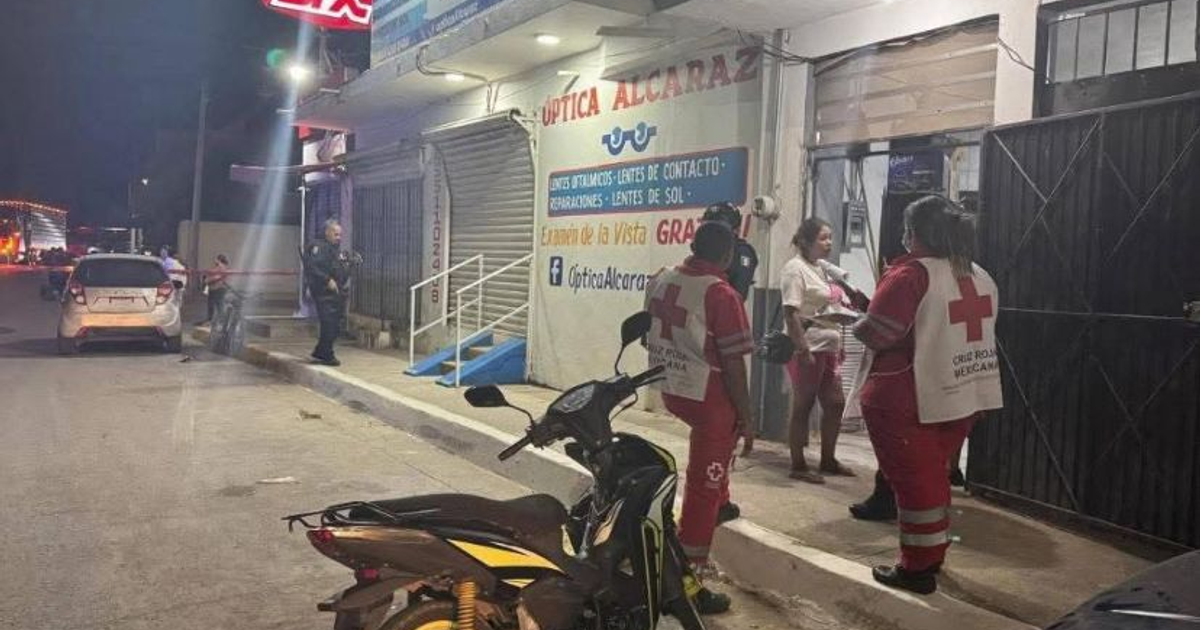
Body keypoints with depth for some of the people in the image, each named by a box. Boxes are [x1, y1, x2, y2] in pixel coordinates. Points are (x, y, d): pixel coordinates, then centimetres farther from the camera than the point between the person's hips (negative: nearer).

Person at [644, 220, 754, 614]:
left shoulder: (660, 280, 3)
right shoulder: (721, 294, -19)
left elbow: (648, 338, 14)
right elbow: (732, 363, -18)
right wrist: (746, 417, -9)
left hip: (670, 391, 7)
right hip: (709, 399, -7)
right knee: (702, 491, 2)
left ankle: (720, 502, 44)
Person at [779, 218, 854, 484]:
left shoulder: (824, 268, 14)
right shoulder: (796, 268, -13)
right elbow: (790, 314, -19)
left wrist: (838, 345, 15)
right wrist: (803, 350, -23)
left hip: (827, 348, 9)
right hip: (807, 349, -9)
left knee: (836, 403, 12)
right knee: (803, 406, 0)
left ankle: (828, 460, 27)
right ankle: (798, 465, 11)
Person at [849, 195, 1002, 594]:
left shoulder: (911, 274, -17)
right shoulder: (980, 277, 8)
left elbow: (875, 334, -21)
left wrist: (858, 321, 0)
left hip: (909, 399, -8)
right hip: (963, 395, 8)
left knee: (912, 479, 4)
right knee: (933, 475, 21)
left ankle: (918, 568, 14)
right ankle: (932, 555, 33)